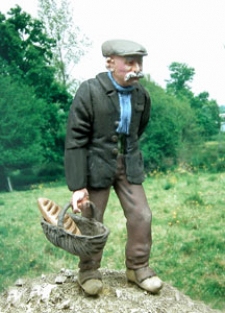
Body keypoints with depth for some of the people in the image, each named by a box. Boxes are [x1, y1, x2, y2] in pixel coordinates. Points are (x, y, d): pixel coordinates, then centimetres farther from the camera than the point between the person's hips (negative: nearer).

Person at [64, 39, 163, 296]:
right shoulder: (89, 91, -17)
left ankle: (137, 267, 22)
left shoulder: (142, 95, -3)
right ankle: (88, 270, 25)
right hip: (96, 164, -4)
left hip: (129, 163, 4)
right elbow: (75, 140, -18)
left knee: (141, 216, 3)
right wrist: (77, 186, -20)